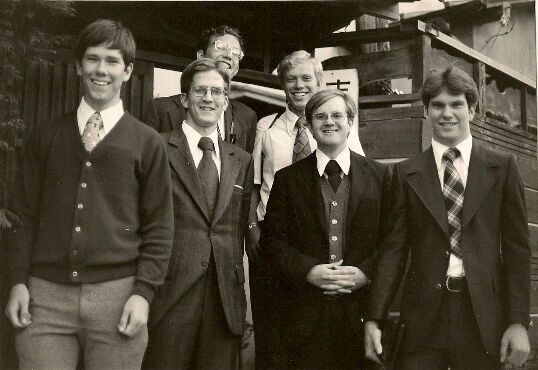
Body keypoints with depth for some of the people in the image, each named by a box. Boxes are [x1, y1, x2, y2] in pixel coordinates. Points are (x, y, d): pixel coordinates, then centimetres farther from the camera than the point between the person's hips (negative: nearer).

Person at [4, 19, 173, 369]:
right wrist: (19, 281, 2)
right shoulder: (45, 136, 11)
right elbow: (26, 214, 11)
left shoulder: (147, 143, 4)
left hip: (117, 296, -1)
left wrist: (143, 292, -6)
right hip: (45, 295, 2)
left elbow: (159, 227, 2)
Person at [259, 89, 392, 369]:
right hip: (306, 312, 0)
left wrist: (365, 272, -11)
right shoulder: (288, 178, 6)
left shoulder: (380, 175, 6)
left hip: (362, 307, 0)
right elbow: (272, 238, 2)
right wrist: (308, 270, -11)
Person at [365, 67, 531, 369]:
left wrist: (518, 322, -3)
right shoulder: (407, 173, 6)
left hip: (483, 317, 0)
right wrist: (375, 318, -3)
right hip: (423, 317, 0)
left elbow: (517, 247, 3)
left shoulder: (502, 167, 5)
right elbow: (395, 248, 3)